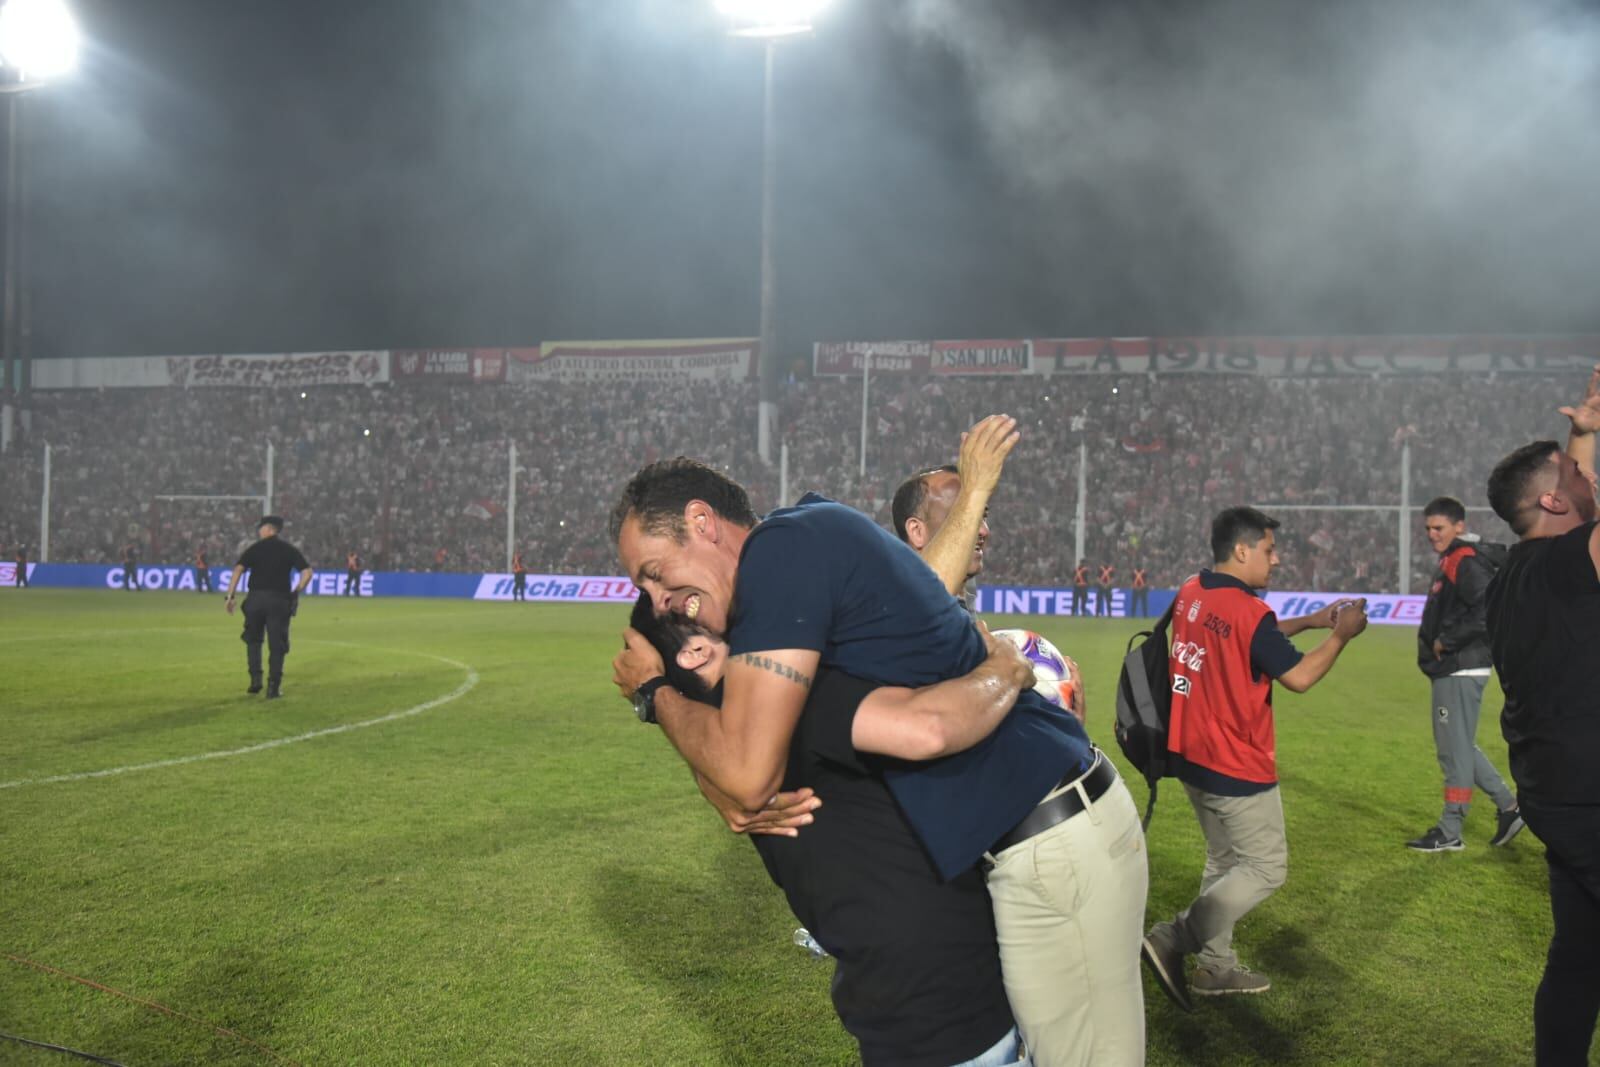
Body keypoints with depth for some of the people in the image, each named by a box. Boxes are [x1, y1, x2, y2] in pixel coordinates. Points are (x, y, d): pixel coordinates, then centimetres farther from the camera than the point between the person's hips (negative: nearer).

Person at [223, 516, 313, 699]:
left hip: (256, 598, 0)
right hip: (280, 600, 0)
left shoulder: (254, 549, 4)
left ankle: (255, 680, 9)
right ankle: (273, 687, 3)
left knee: (253, 639, 18)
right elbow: (307, 571, 0)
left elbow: (238, 569, -8)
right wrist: (296, 593, 9)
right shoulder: (289, 549, 8)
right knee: (277, 644, 5)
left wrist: (230, 596, -8)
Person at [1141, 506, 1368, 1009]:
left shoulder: (1190, 595, 5)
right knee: (1267, 868, 4)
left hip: (1192, 758, 9)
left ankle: (1216, 967, 26)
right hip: (1238, 769, -9)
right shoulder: (1250, 610, -21)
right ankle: (1172, 939, -4)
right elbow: (1299, 676, -14)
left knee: (1225, 860, 21)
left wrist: (1309, 622, 16)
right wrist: (1341, 634, 0)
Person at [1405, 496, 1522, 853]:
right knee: (1459, 747, 18)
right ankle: (1508, 806, 26)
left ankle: (1449, 832, 7)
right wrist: (1434, 643, 8)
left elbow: (1487, 610, -27)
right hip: (1452, 670, 10)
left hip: (1460, 671, -10)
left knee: (1455, 749, -2)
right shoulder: (1451, 562, 15)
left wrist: (1447, 642, -18)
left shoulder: (1466, 562, -16)